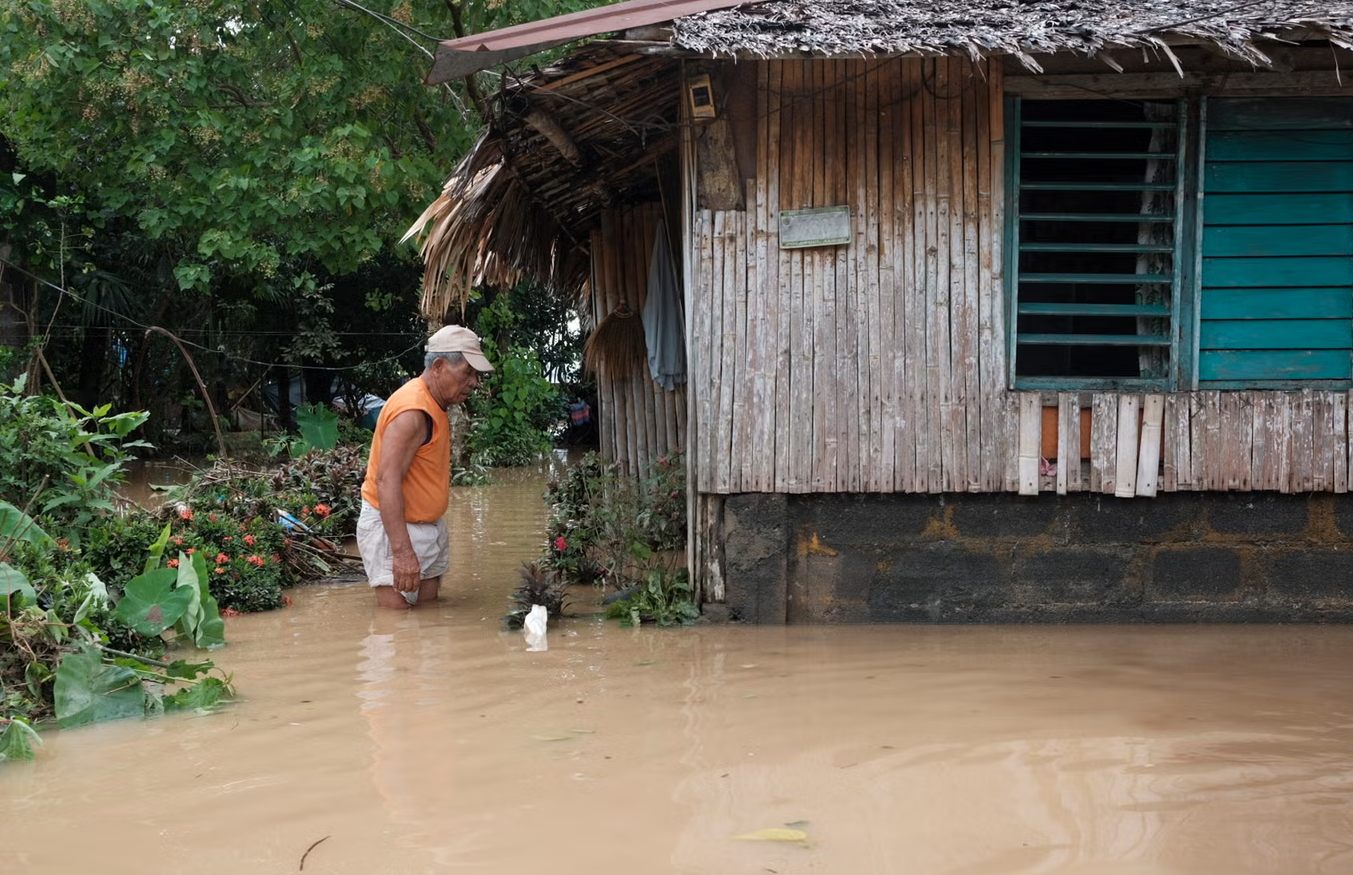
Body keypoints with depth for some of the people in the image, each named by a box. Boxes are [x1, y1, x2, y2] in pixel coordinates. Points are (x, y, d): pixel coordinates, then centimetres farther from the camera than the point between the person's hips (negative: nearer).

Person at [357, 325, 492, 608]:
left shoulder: (434, 407, 11)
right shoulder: (412, 411, -21)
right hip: (392, 525, -10)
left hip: (428, 526, 10)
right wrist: (402, 550, -34)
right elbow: (387, 481, -28)